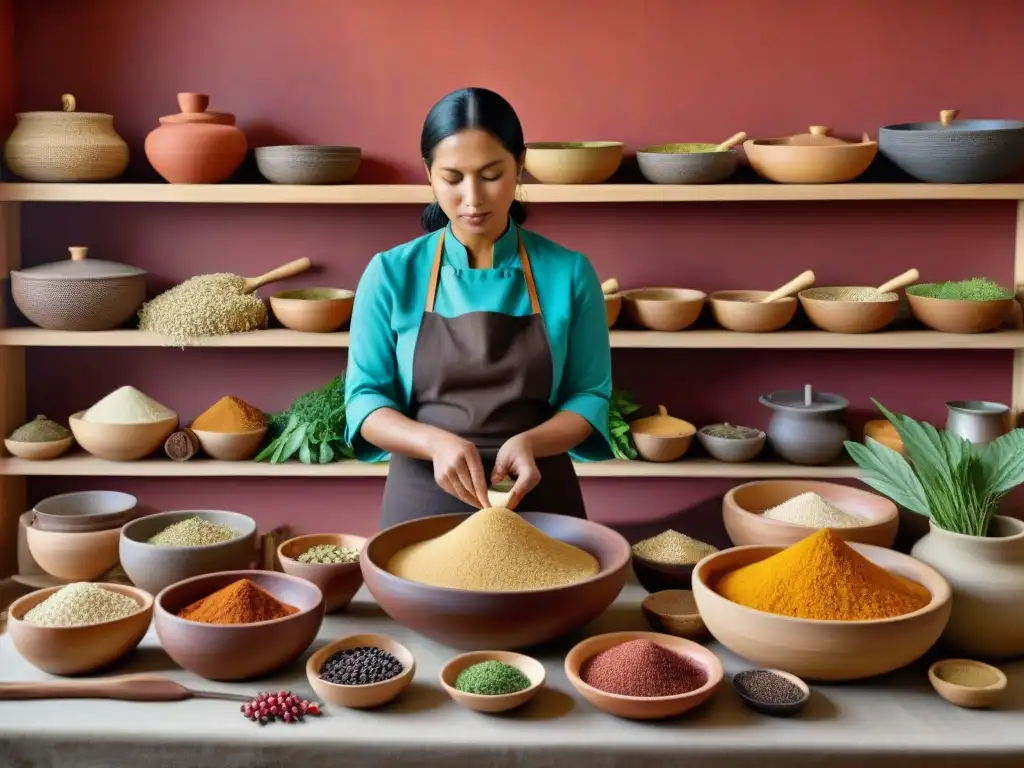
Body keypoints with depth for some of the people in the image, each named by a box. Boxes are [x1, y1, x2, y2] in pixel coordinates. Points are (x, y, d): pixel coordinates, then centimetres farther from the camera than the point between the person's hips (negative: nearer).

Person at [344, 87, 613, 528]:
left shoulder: (568, 273, -4)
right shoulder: (391, 273, -4)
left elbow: (590, 396, -1)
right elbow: (364, 399, -5)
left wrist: (529, 442, -21)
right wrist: (438, 443, -23)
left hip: (537, 501, 0)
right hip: (422, 503, 0)